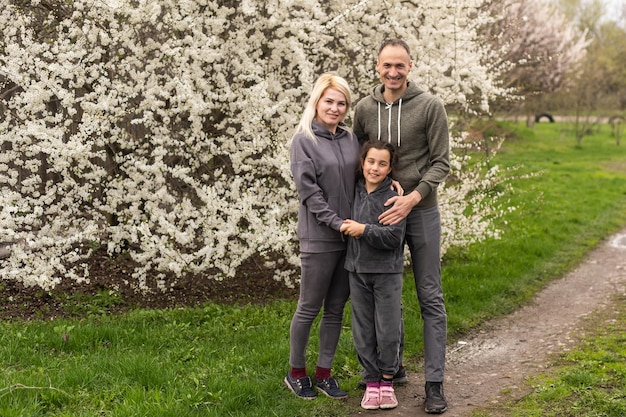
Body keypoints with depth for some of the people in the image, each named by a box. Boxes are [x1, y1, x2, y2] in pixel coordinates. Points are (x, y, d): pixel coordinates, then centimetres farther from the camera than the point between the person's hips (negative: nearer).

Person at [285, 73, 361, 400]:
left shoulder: (350, 138, 9)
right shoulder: (304, 139, -5)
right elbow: (308, 190, -11)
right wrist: (337, 223, -16)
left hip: (350, 236, 5)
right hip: (318, 237, -5)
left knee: (336, 308, 10)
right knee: (309, 308, 4)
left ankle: (324, 372, 21)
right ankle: (296, 372, 20)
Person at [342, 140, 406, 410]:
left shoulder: (393, 198, -11)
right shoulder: (355, 192, 5)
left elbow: (394, 237, -17)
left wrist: (364, 230, -21)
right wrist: (350, 230, 4)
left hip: (387, 273, -4)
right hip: (358, 271, 5)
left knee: (388, 331, 1)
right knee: (363, 332, 8)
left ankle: (387, 380, 18)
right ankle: (371, 382, 19)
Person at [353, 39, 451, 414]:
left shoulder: (430, 106, -9)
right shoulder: (365, 109, 1)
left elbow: (441, 162, -9)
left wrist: (413, 198, -20)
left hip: (421, 211, -3)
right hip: (381, 214, 3)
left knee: (430, 298, 1)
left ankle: (435, 383, 6)